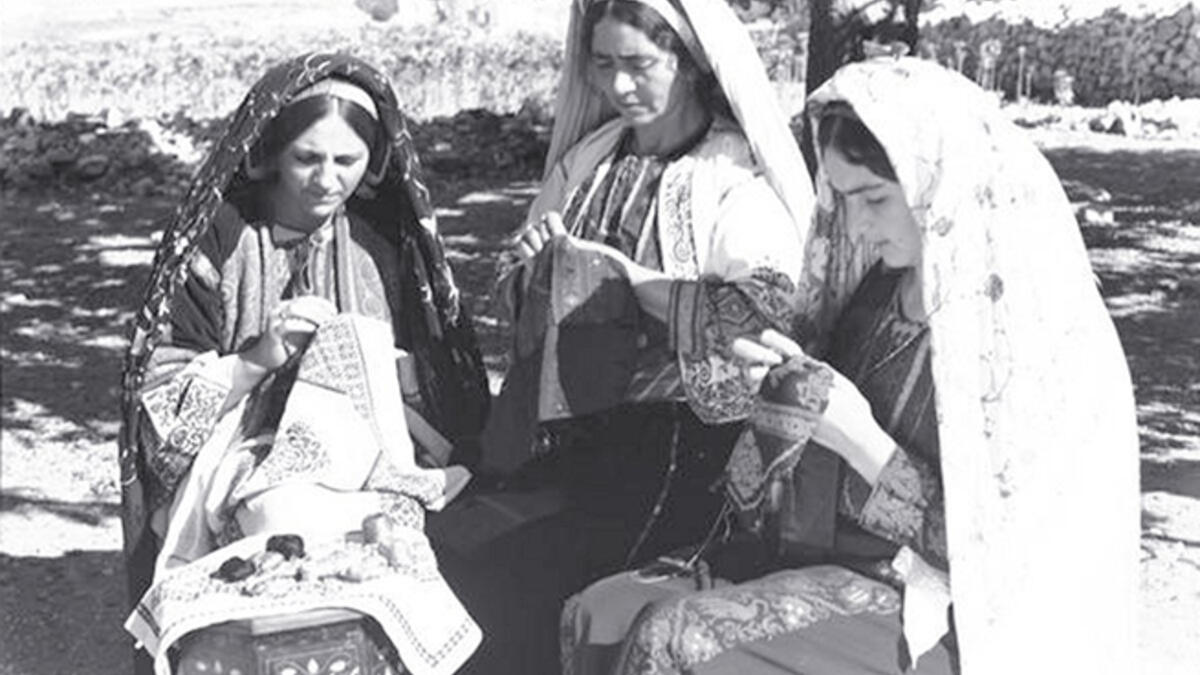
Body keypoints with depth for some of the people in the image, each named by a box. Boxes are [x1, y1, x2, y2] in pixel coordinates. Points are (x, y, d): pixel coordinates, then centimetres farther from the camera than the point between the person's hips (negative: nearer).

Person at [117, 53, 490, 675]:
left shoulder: (386, 245, 11)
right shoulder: (219, 241, 4)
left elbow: (452, 397, 12)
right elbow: (161, 393, 2)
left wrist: (389, 366, -9)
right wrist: (258, 358, -13)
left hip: (374, 462, 2)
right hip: (245, 465, -1)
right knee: (292, 521, -34)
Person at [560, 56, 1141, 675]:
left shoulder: (1040, 335, -16)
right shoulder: (877, 289, 7)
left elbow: (995, 552, -14)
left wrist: (861, 440, -20)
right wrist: (786, 390, -7)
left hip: (935, 619, -7)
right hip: (819, 561, 7)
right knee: (597, 616, -9)